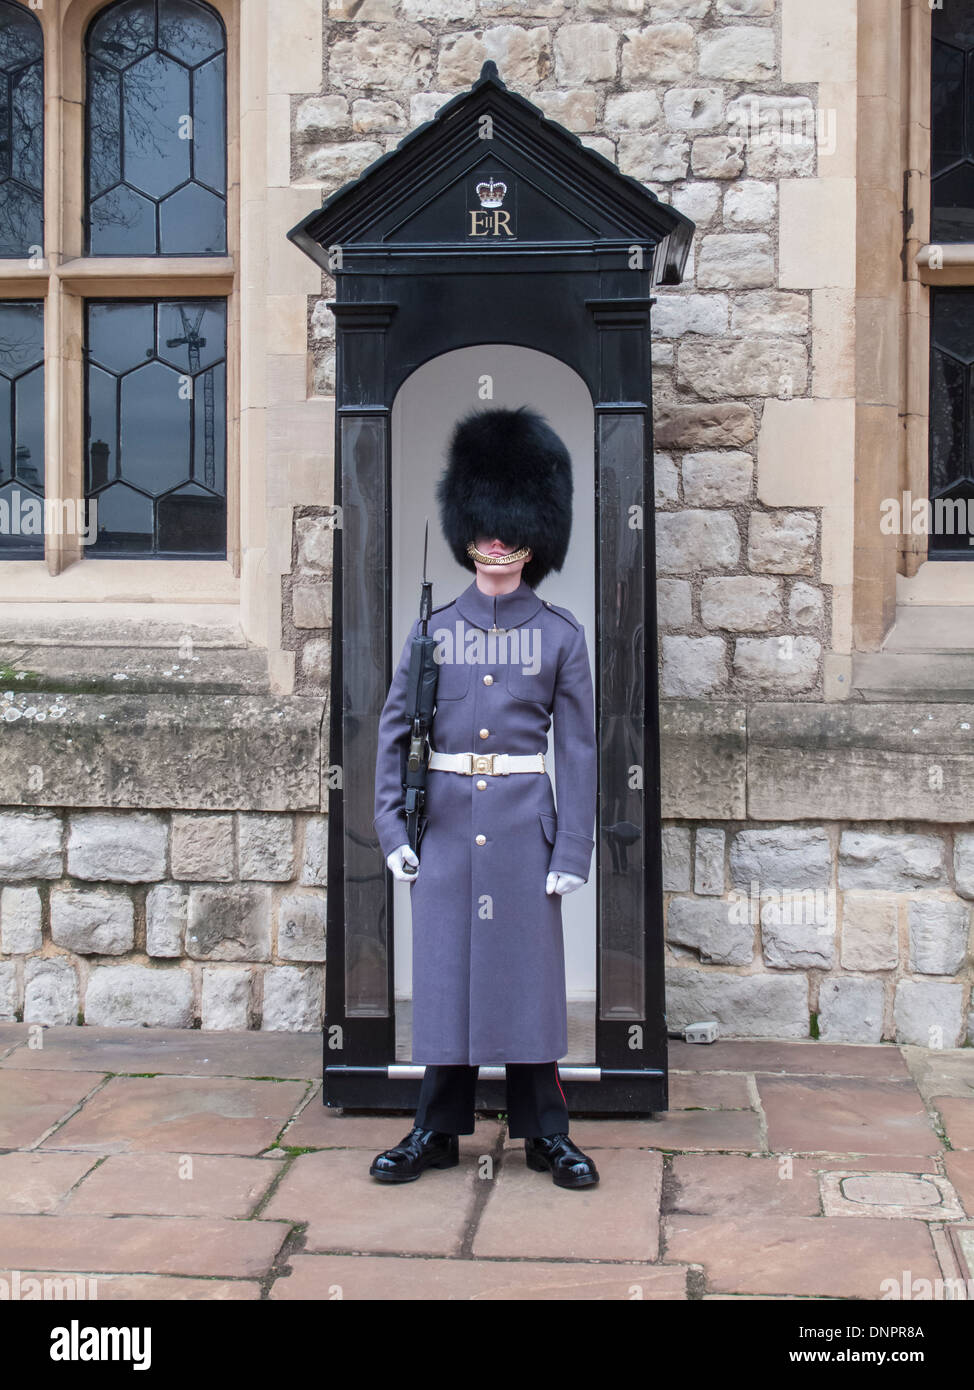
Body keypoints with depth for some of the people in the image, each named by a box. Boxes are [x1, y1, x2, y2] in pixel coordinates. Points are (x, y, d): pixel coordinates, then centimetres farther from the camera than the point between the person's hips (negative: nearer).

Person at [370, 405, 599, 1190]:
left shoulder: (561, 635, 2)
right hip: (445, 822, 1)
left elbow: (579, 747, 1)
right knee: (445, 971, 6)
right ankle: (439, 1131, 19)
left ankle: (545, 1134, 17)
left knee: (529, 972, 4)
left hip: (524, 822, -1)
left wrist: (573, 850, -5)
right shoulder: (433, 630, 5)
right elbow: (394, 732, 7)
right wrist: (393, 828, -1)